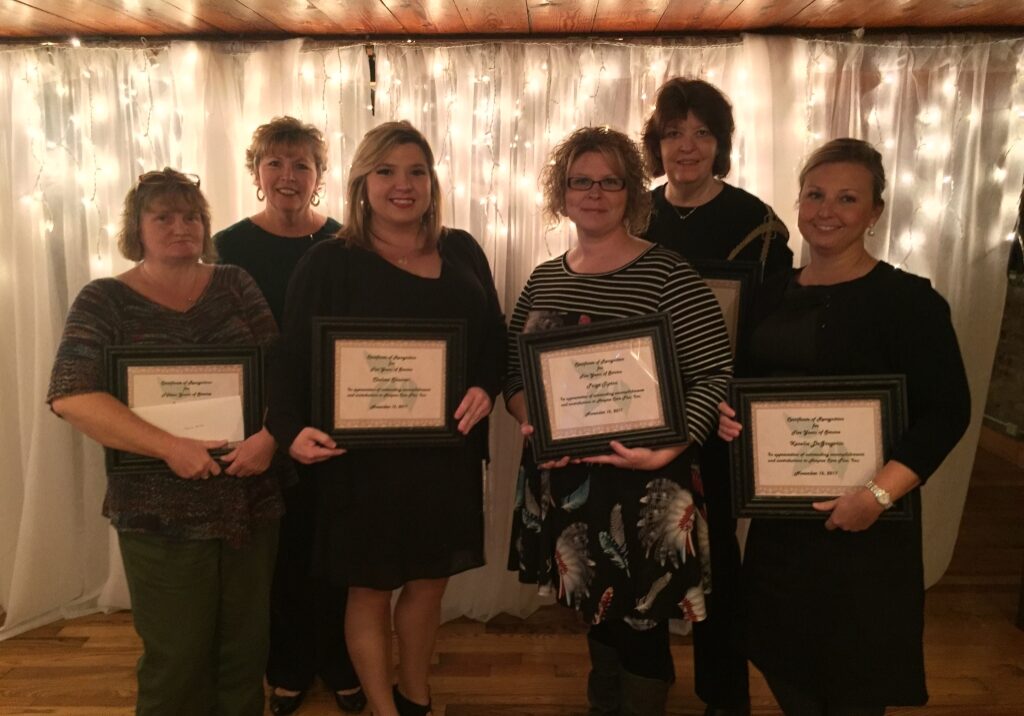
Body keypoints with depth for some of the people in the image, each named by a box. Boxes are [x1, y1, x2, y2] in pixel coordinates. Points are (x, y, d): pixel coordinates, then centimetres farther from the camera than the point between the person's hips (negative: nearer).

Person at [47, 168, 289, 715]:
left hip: (252, 501, 3)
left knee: (246, 645, 13)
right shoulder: (105, 300, -1)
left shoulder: (236, 286, 6)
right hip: (162, 513, -2)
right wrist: (170, 447, -21)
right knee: (176, 656, 8)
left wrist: (270, 435, -18)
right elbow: (70, 395, -12)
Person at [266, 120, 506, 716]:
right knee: (371, 589, 10)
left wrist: (486, 387, -10)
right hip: (365, 454, -4)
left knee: (430, 580, 18)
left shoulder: (462, 251, 6)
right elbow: (295, 358, -8)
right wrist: (294, 429, -24)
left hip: (447, 450, 5)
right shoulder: (329, 262, -6)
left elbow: (496, 336, 9)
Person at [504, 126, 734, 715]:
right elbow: (512, 368, 12)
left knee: (639, 620, 6)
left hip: (642, 487, -5)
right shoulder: (545, 279, 7)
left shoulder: (669, 274, -10)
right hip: (562, 480, 5)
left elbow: (717, 374, -13)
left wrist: (667, 449, -23)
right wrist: (529, 423, -6)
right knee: (595, 610, 22)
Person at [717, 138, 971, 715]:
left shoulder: (907, 299, -11)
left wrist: (878, 495, -25)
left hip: (862, 524, -5)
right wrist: (729, 413, -5)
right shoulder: (774, 293, 6)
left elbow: (947, 411, -15)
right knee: (782, 660, 18)